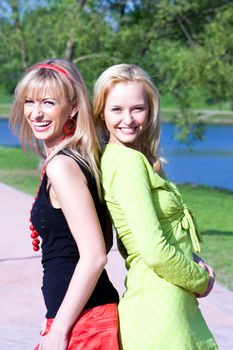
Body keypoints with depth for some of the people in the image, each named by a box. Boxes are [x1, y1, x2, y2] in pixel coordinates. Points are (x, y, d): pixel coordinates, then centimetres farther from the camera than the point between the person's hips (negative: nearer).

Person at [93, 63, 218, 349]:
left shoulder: (136, 159, 13)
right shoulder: (128, 162, -16)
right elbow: (155, 253, -22)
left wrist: (193, 261, 1)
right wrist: (200, 280, -5)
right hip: (157, 309, -9)